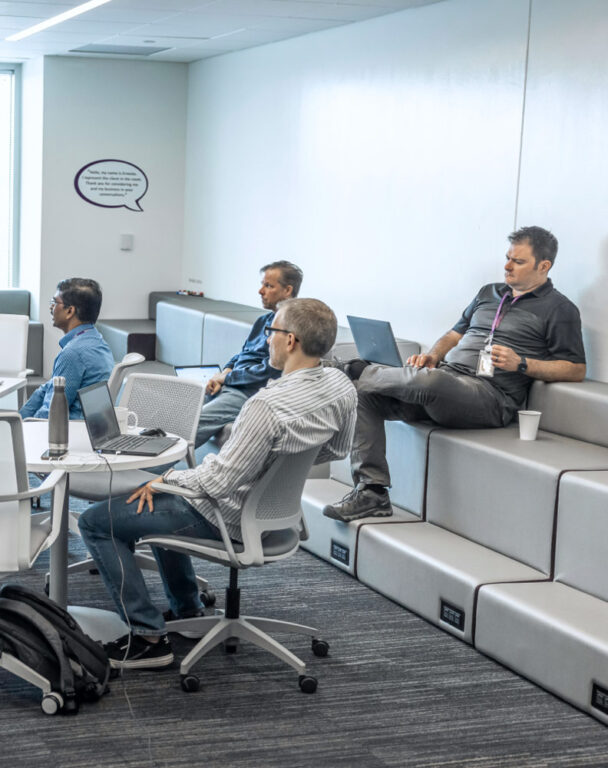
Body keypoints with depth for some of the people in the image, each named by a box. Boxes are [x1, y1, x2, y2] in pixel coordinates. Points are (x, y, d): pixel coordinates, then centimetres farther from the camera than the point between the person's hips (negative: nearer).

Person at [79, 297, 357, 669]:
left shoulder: (269, 405, -34)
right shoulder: (342, 385, -9)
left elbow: (220, 481, -29)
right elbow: (337, 450, 9)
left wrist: (168, 478, -12)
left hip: (228, 514, -9)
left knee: (96, 522, 0)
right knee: (161, 500, 33)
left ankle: (149, 636, 0)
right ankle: (188, 611, 36)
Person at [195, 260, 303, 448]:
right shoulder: (263, 321, 21)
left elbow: (269, 372, -16)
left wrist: (226, 377, -7)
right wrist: (226, 371, 3)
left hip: (251, 394, -9)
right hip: (229, 385, 9)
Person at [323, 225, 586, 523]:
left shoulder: (559, 309, 6)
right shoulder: (489, 293, 26)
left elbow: (576, 370, 0)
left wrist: (521, 364, -12)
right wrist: (432, 355, 7)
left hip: (491, 395, -7)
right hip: (445, 378, 7)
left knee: (427, 380, -38)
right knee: (364, 393, -14)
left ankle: (362, 370, -7)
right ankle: (371, 490, -14)